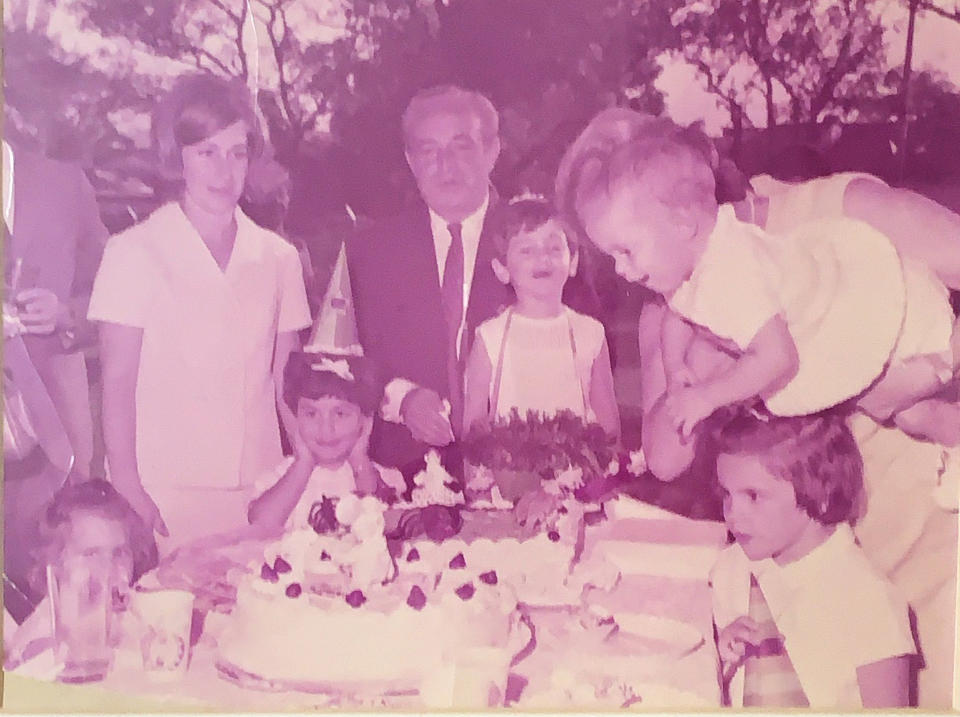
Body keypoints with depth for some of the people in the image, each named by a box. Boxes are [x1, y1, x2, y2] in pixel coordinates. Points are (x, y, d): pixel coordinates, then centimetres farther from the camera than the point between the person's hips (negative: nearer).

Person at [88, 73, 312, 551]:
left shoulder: (277, 257, 9)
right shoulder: (134, 253, 0)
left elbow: (285, 381, 12)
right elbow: (117, 382, -2)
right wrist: (128, 490, -9)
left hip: (258, 490, 3)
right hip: (166, 493, -3)